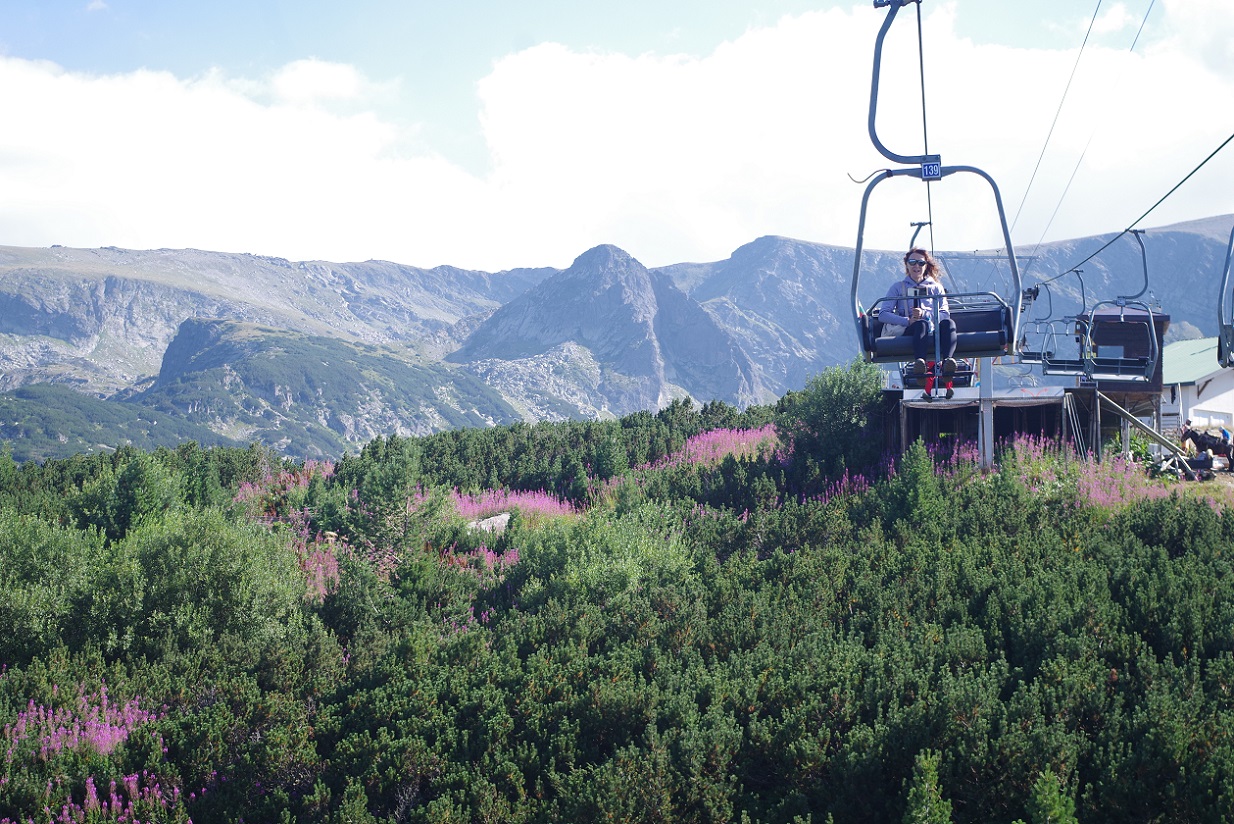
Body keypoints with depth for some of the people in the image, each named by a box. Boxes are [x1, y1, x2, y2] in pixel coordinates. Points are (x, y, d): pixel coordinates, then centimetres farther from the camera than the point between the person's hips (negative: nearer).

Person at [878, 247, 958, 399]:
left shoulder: (936, 287, 24)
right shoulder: (898, 287, 17)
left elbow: (945, 314, 9)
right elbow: (883, 314, 3)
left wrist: (924, 314, -10)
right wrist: (908, 320, -12)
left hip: (933, 331, 2)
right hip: (907, 332, -2)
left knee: (948, 323, -32)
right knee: (922, 324, -38)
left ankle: (948, 361, -61)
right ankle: (920, 364, -66)